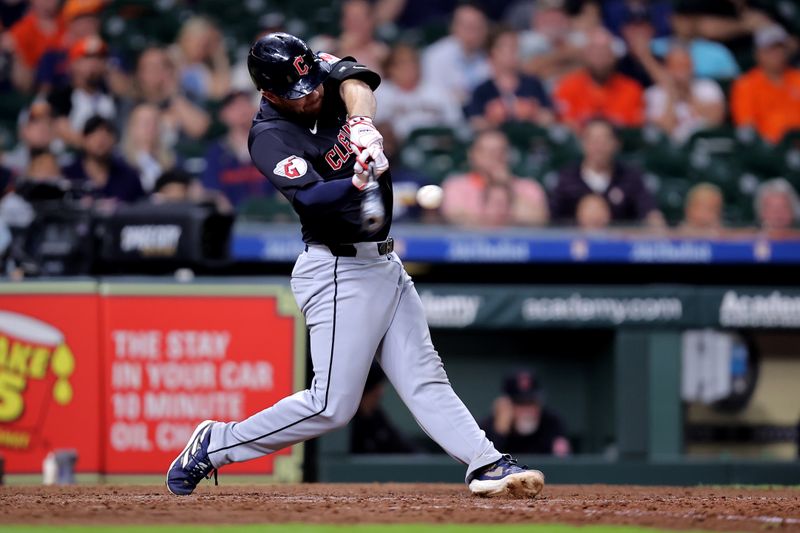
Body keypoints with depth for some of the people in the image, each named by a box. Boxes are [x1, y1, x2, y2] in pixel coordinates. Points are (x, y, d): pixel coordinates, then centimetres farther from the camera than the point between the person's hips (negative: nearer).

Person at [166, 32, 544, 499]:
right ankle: (215, 445, 4)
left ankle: (487, 466, 1)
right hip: (339, 272, -7)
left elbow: (357, 83, -20)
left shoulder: (325, 73, 2)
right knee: (332, 405, -7)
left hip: (384, 265, 7)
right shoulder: (271, 137, -17)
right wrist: (358, 184, -51)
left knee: (425, 378, 5)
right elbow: (310, 197, -32)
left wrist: (362, 124, -40)